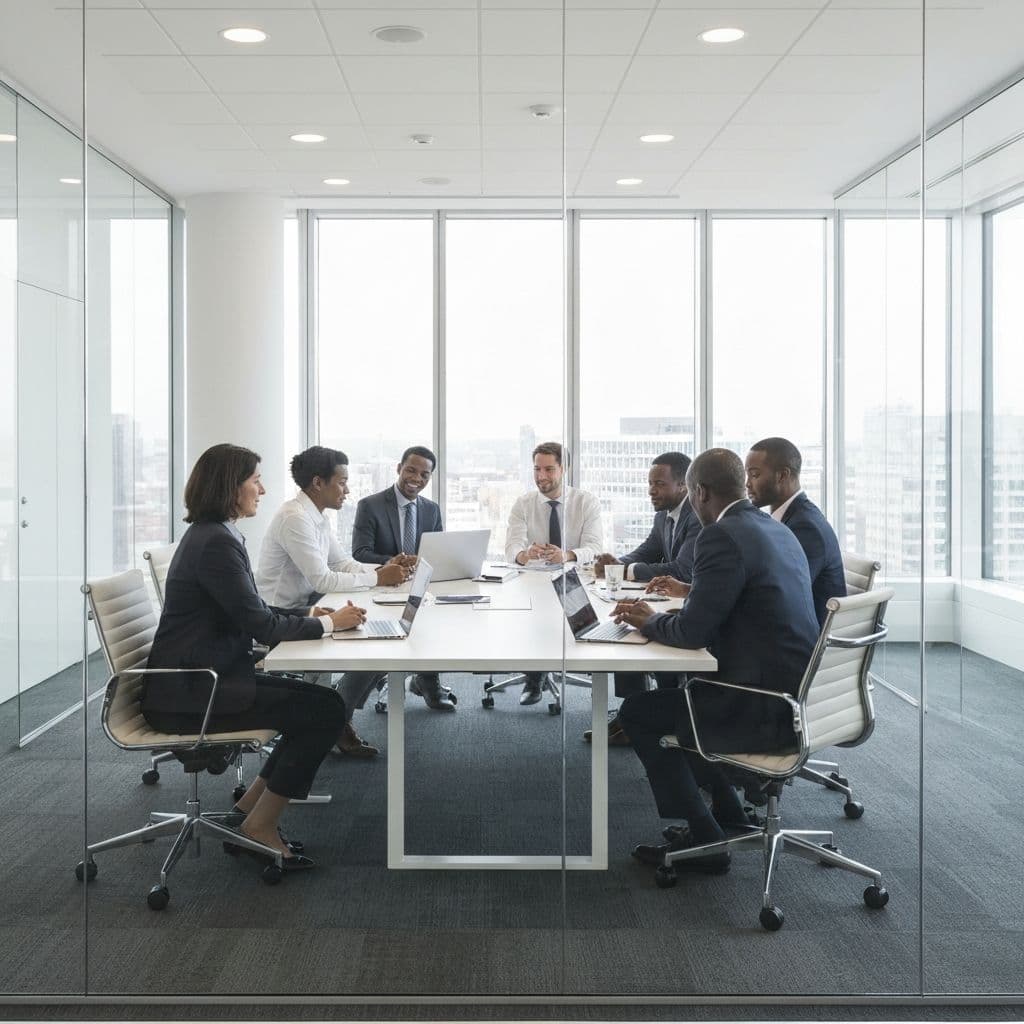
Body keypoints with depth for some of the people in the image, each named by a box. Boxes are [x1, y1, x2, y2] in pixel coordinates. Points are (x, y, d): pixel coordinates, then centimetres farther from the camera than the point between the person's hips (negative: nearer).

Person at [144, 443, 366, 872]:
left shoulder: (213, 535, 13)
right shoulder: (216, 543, -18)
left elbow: (253, 612, 20)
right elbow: (259, 624, -18)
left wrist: (309, 614, 7)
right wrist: (327, 623, -6)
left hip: (204, 678, 10)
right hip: (187, 695, -10)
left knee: (321, 704, 6)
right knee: (325, 710, -12)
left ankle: (249, 809, 13)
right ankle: (259, 825, -1)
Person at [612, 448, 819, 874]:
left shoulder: (722, 537, -18)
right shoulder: (775, 529, 12)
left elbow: (692, 631, -18)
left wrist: (649, 621, 2)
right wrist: (660, 617, 15)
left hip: (766, 711, -10)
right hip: (797, 694, 10)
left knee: (638, 711, 6)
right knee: (677, 693, 28)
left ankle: (702, 841, 10)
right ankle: (727, 814, 34)